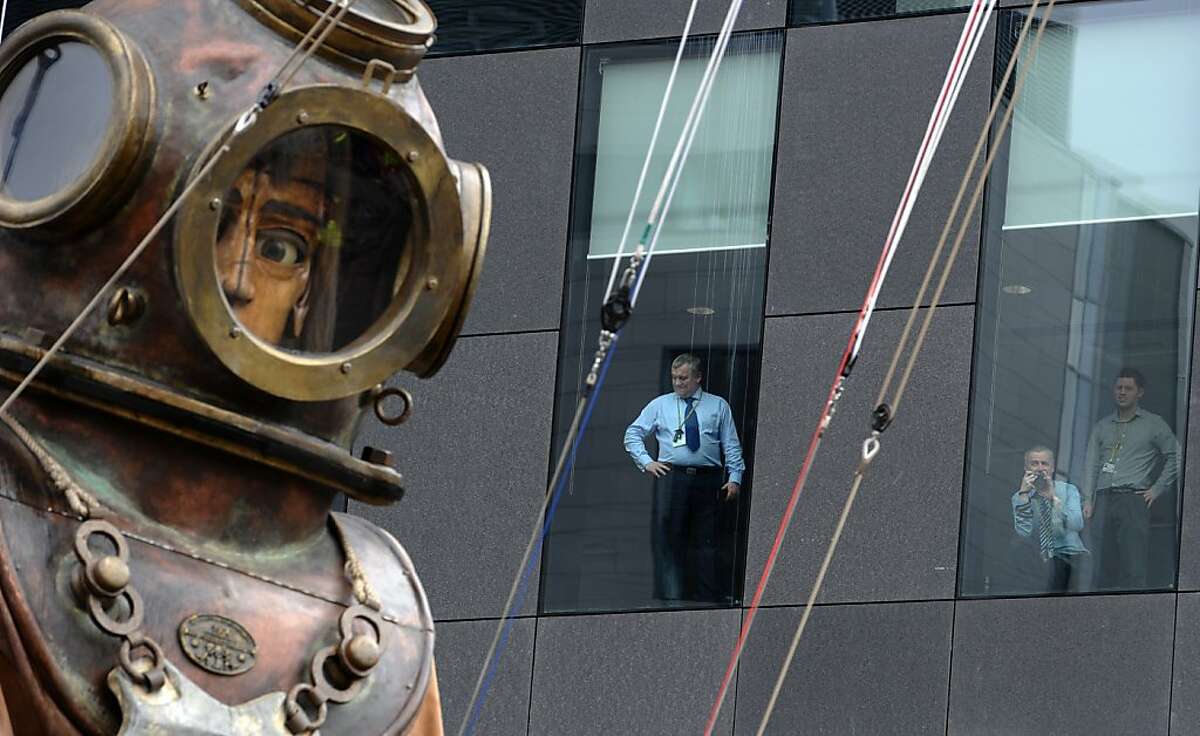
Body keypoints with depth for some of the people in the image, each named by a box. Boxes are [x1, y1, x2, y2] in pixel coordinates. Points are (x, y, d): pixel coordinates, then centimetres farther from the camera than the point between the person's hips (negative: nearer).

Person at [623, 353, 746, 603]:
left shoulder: (718, 406, 13)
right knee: (668, 539, -9)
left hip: (708, 479, 0)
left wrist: (735, 478, -1)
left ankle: (708, 598, 1)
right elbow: (633, 434, 17)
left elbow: (731, 445, 10)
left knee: (707, 541, -1)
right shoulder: (660, 405, 14)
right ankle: (670, 597, -10)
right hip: (671, 477, 0)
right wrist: (646, 462, 3)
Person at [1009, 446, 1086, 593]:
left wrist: (1054, 498, -19)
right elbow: (1024, 532, -10)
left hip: (1071, 553, -1)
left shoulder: (1068, 490, 9)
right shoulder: (1019, 498, 9)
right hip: (1042, 560, 1)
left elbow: (1077, 525, -10)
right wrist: (1024, 494, -14)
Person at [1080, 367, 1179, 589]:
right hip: (1104, 500, 4)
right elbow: (1092, 464, 15)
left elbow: (1175, 455, 9)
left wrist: (1158, 489, 1)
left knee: (1133, 568, -12)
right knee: (1103, 565, -1)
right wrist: (1088, 499, 4)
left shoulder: (1153, 424, 9)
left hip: (1134, 499, -4)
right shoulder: (1102, 426, 19)